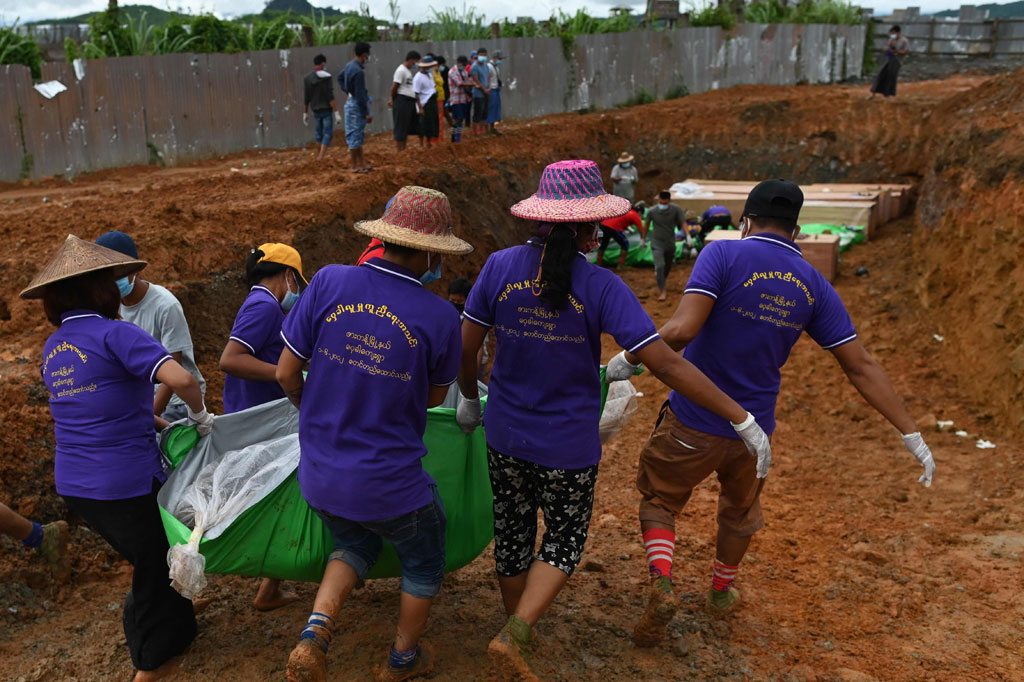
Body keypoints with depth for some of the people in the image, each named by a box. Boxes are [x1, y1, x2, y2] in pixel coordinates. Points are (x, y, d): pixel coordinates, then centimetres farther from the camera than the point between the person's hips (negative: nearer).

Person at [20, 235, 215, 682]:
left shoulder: (52, 349, 9)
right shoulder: (115, 334, -16)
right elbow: (179, 378, -28)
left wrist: (156, 423, 16)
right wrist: (200, 416, -10)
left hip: (73, 486, 8)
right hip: (125, 484, -7)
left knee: (145, 557, 26)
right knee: (155, 565, 10)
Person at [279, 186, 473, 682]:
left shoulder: (329, 283, -11)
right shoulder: (439, 317, -16)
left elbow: (286, 373, -4)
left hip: (320, 475, 4)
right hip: (389, 485, -4)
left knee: (355, 545, 33)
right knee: (424, 564, 27)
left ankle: (314, 636, 13)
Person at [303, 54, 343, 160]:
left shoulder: (307, 78, 3)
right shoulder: (326, 77, -12)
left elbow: (306, 99, 5)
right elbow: (330, 97, -17)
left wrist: (305, 114, 13)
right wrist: (336, 113, -16)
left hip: (316, 111, 5)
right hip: (327, 109, -5)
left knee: (319, 134, 18)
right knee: (328, 134, -2)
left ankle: (319, 155, 25)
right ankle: (321, 158, -12)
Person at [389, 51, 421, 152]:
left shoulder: (409, 70, 16)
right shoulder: (401, 70, -14)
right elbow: (394, 87, -14)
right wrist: (393, 99, 0)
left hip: (410, 101, 9)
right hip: (402, 101, -9)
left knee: (407, 127, 13)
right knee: (401, 127, -4)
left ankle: (404, 149, 21)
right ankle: (399, 150, 0)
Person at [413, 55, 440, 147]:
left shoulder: (430, 75, 11)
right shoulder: (418, 77, -15)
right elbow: (416, 94, -17)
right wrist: (420, 108, -20)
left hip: (433, 101, 9)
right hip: (424, 104, -8)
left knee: (434, 122, 11)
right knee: (424, 124, -4)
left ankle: (429, 142, 22)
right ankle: (421, 144, 6)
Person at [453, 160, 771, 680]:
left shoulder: (501, 266, -10)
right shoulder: (600, 287, -19)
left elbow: (464, 347, -4)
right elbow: (667, 365, -21)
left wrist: (468, 400, 17)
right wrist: (743, 419, -14)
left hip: (506, 436, 3)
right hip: (567, 447, -3)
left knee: (512, 534, 23)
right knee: (564, 540, 18)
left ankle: (518, 628, 42)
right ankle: (515, 635, 2)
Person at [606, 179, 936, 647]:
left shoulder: (723, 255, -14)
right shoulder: (813, 286, -1)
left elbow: (682, 328, -29)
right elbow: (861, 368, -2)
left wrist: (629, 360, -15)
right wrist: (912, 436, 2)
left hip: (692, 423, -3)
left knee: (660, 500, 18)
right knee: (740, 511, 29)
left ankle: (661, 583, -5)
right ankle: (722, 591, 49)